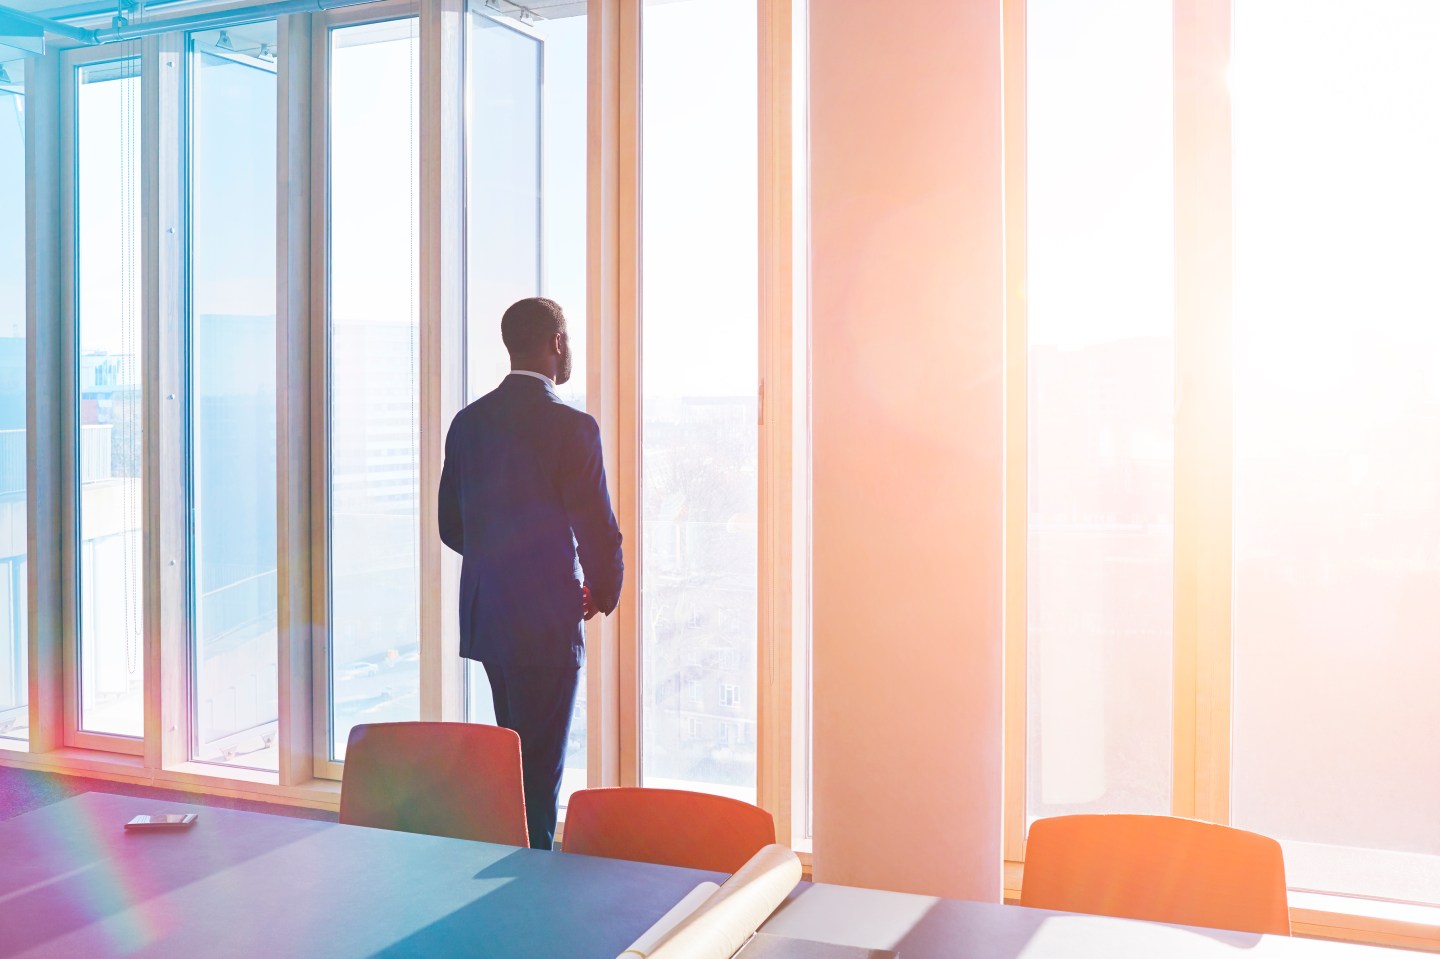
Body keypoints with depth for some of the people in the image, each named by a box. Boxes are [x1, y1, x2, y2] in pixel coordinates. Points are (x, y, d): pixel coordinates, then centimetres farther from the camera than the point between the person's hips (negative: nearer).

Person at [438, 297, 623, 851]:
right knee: (540, 770, 2)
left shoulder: (468, 421, 6)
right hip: (547, 623, -7)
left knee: (515, 760, 22)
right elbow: (598, 531, -13)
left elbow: (451, 527, 10)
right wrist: (604, 592, 6)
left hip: (485, 618, 7)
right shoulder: (572, 427, -15)